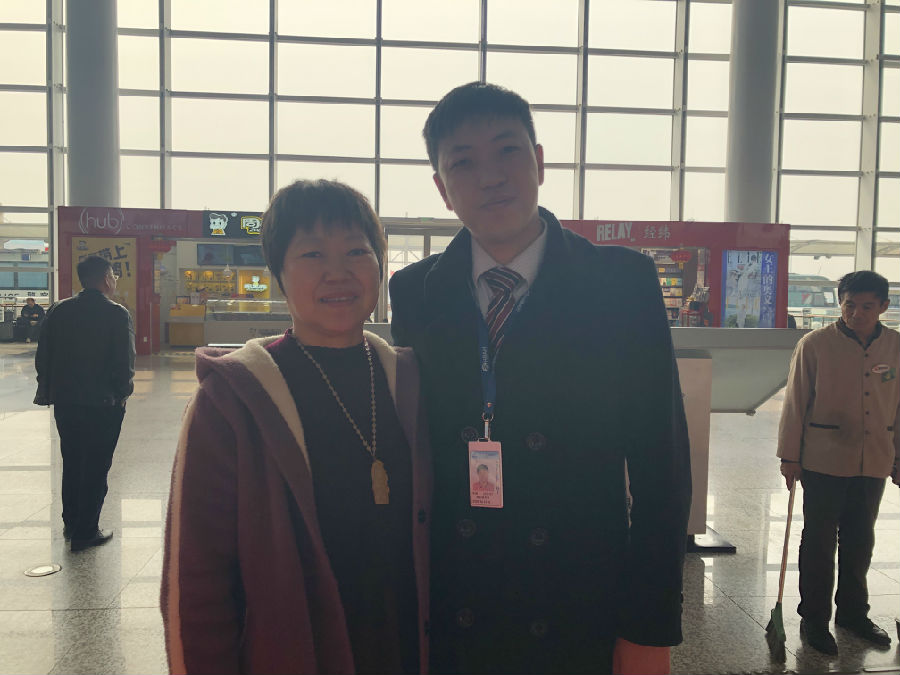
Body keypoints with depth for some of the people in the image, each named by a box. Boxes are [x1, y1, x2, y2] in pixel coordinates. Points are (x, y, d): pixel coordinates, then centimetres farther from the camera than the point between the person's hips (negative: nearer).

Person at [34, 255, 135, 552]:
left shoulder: (59, 311, 1)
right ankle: (86, 532, 12)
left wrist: (48, 390, 15)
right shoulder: (117, 314, -13)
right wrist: (121, 393, 1)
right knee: (96, 468, 6)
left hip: (64, 402, 5)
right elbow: (125, 363, -16)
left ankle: (70, 524, 33)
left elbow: (42, 357, 4)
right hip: (103, 404, -5)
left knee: (72, 463, 20)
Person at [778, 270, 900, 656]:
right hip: (824, 461, -3)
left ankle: (853, 612, 34)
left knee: (860, 540, 16)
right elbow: (795, 403, -5)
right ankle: (814, 618, 20)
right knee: (819, 541, 6)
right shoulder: (815, 344, -8)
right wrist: (789, 455, -4)